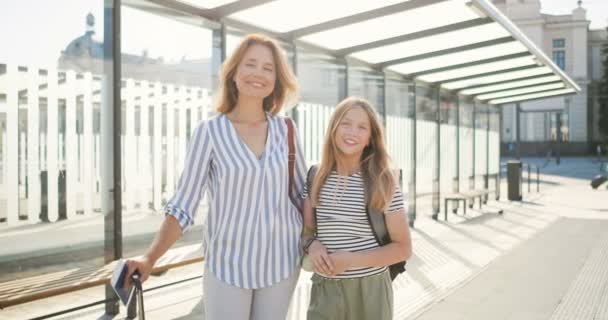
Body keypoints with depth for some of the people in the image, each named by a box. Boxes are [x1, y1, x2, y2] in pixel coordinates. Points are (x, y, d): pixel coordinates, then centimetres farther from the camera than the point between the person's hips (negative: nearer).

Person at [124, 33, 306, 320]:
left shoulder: (285, 130, -1)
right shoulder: (210, 131, -9)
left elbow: (304, 192, 8)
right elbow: (183, 207, -10)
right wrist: (150, 259, -21)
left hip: (282, 263, 3)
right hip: (228, 265, -3)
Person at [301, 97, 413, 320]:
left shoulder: (384, 184, -10)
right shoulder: (315, 180, -1)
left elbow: (403, 248, -7)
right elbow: (307, 229, 8)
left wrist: (351, 260, -18)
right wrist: (311, 244, -15)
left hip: (370, 290, -2)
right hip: (325, 290, 2)